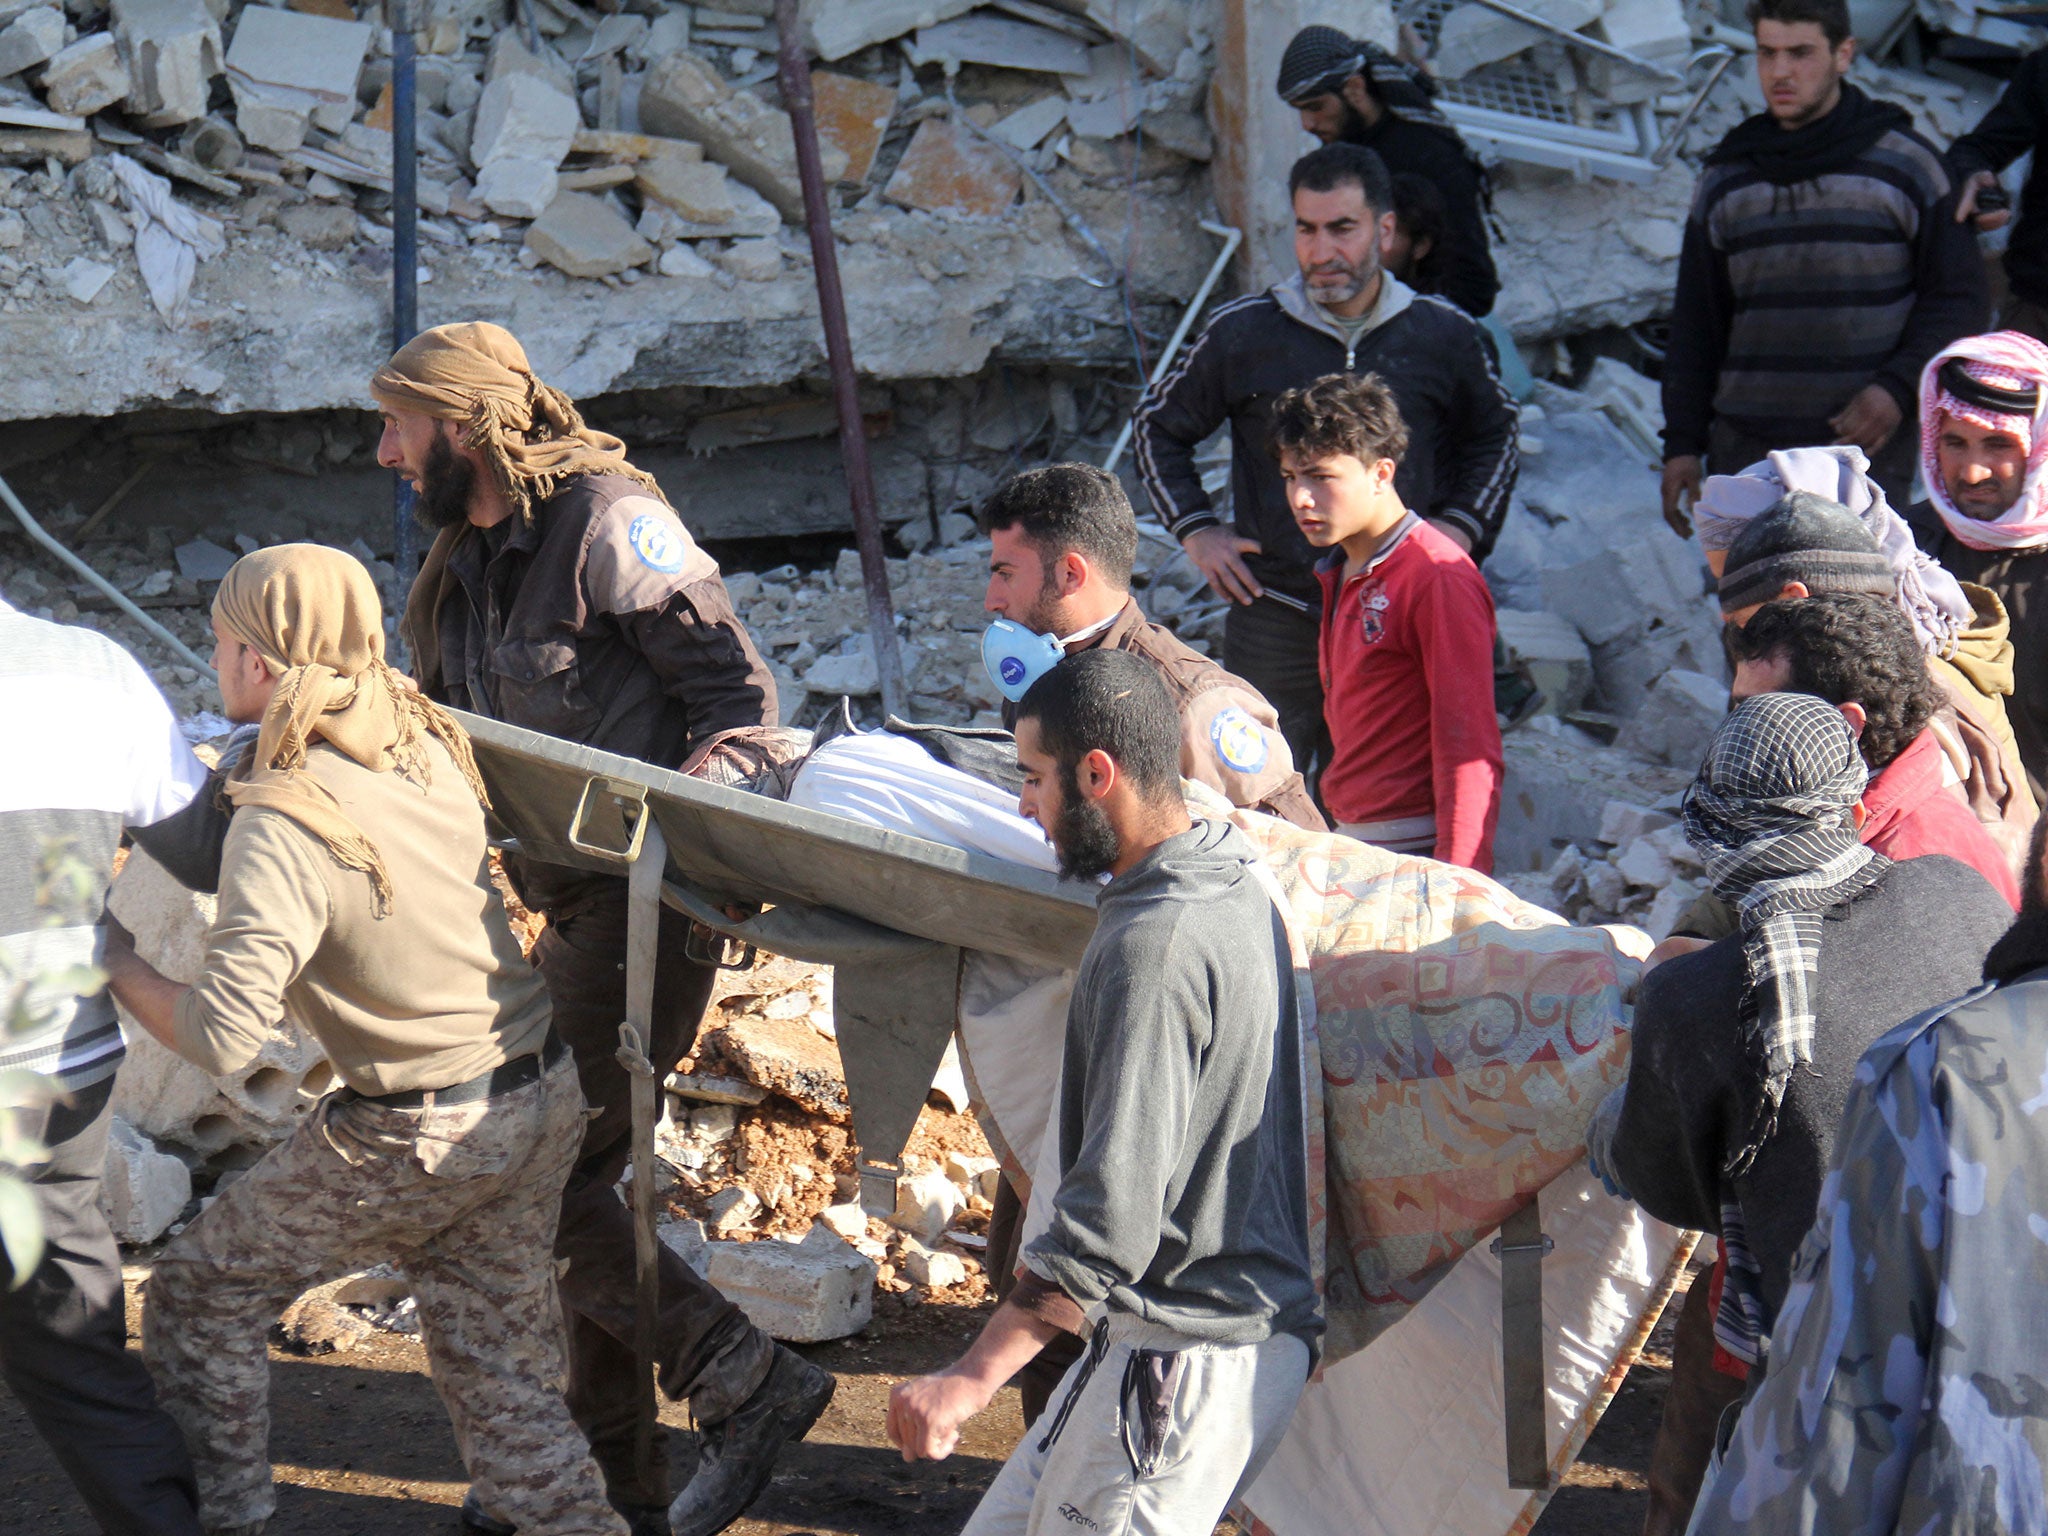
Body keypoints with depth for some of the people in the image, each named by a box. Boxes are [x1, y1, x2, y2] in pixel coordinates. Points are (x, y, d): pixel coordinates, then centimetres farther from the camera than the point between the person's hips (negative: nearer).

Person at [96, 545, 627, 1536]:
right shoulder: (424, 740, 0)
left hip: (417, 1139, -7)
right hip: (543, 1101, 7)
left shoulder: (284, 824, -22)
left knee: (197, 1300, 13)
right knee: (502, 1377, 15)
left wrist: (116, 967, -10)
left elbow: (222, 1038, -27)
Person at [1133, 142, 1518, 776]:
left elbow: (1494, 433, 20)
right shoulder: (1242, 333, -3)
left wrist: (1462, 526, 6)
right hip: (1277, 622, -1)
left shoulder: (1446, 336, 0)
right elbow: (1158, 426, 13)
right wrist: (1195, 530, 4)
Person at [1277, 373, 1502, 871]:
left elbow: (1468, 748, -17)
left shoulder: (1438, 578, -13)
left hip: (1417, 854, -8)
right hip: (1349, 844, 8)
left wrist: (1454, 886, -21)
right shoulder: (1341, 574, 15)